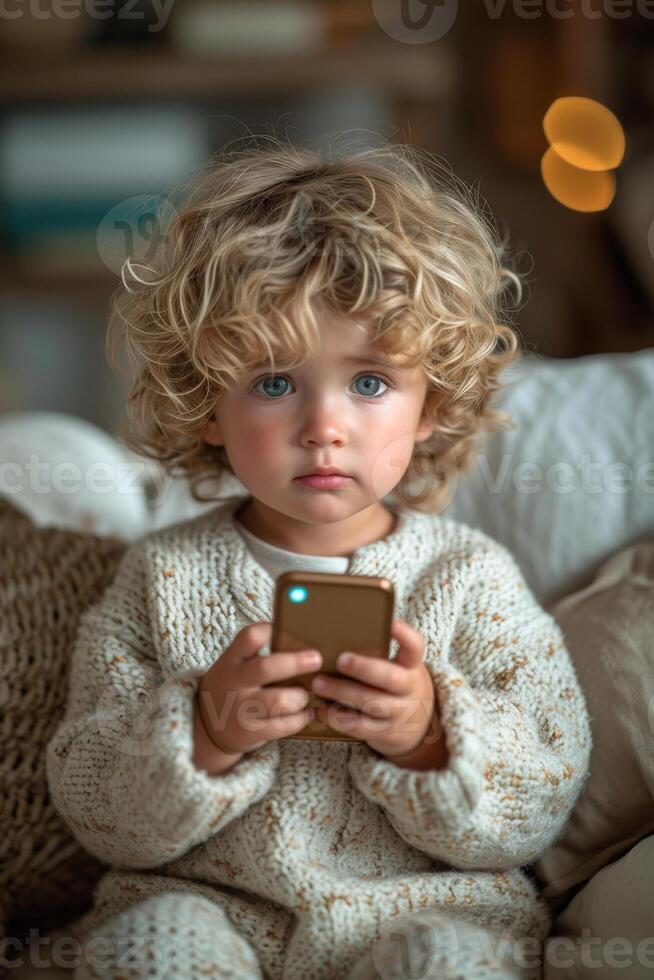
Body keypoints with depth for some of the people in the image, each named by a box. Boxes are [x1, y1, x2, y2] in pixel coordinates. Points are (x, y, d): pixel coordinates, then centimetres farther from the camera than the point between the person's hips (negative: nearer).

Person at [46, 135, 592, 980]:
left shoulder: (471, 578, -3)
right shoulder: (163, 579, -1)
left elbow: (538, 814, -2)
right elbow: (96, 815, -2)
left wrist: (432, 735, -20)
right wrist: (203, 733, -21)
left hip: (428, 909, 0)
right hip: (204, 903, 0)